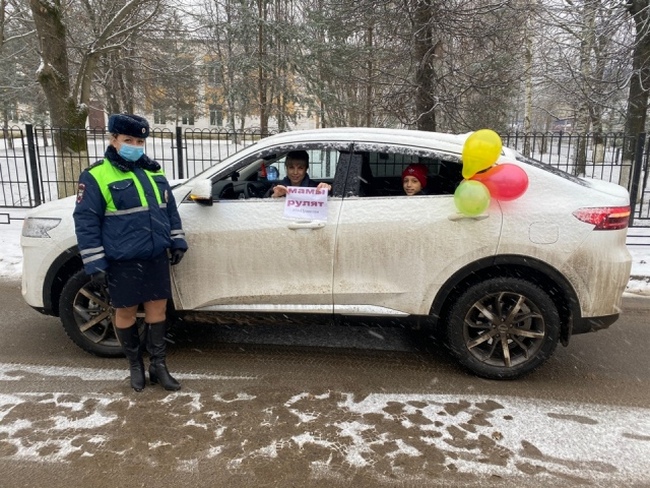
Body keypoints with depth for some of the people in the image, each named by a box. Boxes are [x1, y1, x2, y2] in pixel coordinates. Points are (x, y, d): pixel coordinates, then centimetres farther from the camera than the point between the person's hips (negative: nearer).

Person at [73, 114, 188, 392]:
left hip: (156, 257, 5)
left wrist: (177, 242, 10)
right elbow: (85, 221, -10)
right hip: (122, 261, -5)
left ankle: (158, 365, 24)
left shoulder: (153, 173, 9)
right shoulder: (96, 176, -8)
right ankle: (135, 364, 30)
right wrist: (94, 264, -13)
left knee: (157, 308, 10)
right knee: (126, 312, 10)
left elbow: (170, 210, 16)